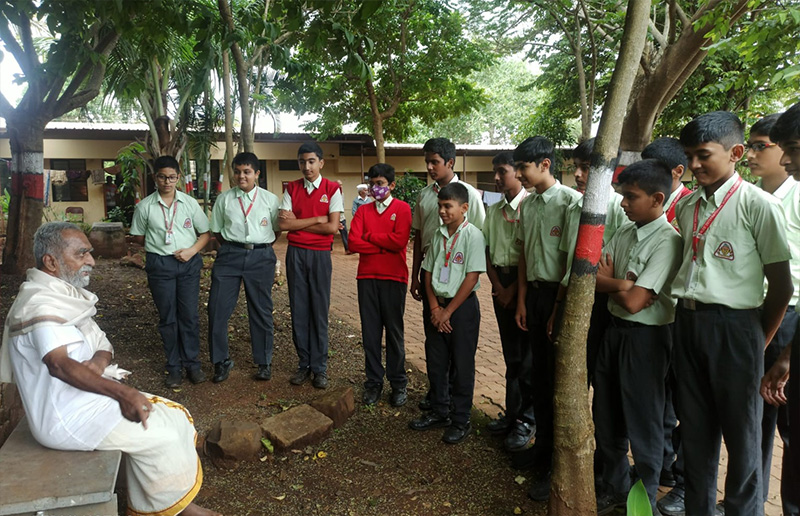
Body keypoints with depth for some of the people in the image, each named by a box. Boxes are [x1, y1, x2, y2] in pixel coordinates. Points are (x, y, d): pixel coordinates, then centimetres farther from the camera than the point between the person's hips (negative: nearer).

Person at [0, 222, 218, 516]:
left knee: (172, 416, 5)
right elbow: (59, 364, -32)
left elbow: (102, 344, 10)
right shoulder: (39, 303, -20)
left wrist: (99, 361, -14)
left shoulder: (63, 294, 12)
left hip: (86, 397, 10)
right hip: (68, 417, -9)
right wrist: (122, 393, -33)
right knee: (166, 432, -8)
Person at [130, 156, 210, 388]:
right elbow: (138, 236, 11)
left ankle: (192, 363, 16)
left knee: (190, 315, 2)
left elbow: (205, 233, 5)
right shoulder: (145, 206, 1)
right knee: (167, 317, 6)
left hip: (189, 264, 0)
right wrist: (158, 246, 1)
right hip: (160, 265, 0)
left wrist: (192, 250, -10)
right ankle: (174, 367, 17)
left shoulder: (190, 203, 2)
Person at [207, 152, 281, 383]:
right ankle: (221, 361, 16)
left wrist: (261, 247, 6)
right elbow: (216, 230, 13)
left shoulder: (270, 199, 3)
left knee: (261, 311, 8)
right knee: (217, 308, -2)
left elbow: (277, 230, 11)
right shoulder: (224, 199, 6)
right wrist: (230, 247, 6)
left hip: (261, 256, -1)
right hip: (230, 255, 1)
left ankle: (264, 362, 22)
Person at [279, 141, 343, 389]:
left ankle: (319, 367, 11)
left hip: (320, 254, -2)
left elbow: (332, 227, -11)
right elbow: (283, 223, -5)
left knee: (320, 310, 1)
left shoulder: (332, 189, -1)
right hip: (295, 253, 3)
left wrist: (298, 223, -6)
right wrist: (317, 219, -9)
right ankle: (303, 364, 17)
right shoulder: (291, 189, 7)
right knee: (299, 309, 6)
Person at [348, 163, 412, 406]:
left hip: (393, 278, -3)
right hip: (367, 277, 3)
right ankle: (374, 382, 19)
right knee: (370, 331, 7)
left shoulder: (402, 208, 1)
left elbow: (399, 241, -14)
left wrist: (369, 235, -4)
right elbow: (353, 242, -2)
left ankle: (398, 384, 16)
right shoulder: (363, 210, 12)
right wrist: (384, 246, -9)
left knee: (394, 332, 4)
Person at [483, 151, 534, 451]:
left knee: (526, 354, 0)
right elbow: (488, 252, 12)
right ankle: (512, 413, 24)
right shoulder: (493, 210, 12)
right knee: (510, 353, 14)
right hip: (501, 284, 7)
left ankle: (526, 419, 12)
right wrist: (498, 286, 0)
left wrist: (513, 289, -12)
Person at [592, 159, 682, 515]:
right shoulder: (623, 235, 6)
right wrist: (623, 284, -17)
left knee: (643, 422, 7)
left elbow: (633, 301, -22)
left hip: (646, 336, -7)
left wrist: (606, 280, -5)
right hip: (615, 329, 8)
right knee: (606, 416, 18)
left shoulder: (668, 241, -17)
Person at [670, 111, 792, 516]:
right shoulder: (686, 206, 8)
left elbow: (781, 286, -8)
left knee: (740, 431, 8)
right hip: (687, 320, 6)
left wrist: (759, 342, -1)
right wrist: (688, 317, 8)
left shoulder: (757, 204, -10)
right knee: (694, 426, 16)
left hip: (733, 326, -6)